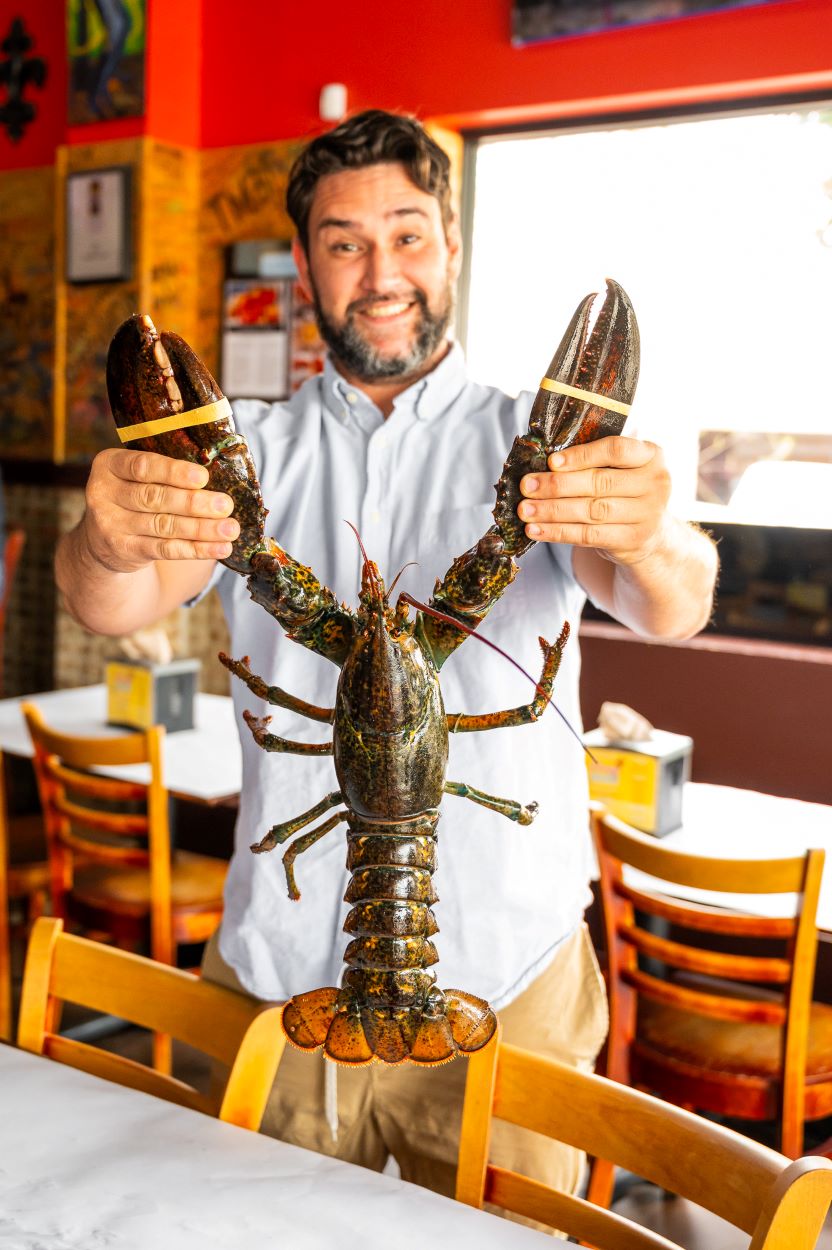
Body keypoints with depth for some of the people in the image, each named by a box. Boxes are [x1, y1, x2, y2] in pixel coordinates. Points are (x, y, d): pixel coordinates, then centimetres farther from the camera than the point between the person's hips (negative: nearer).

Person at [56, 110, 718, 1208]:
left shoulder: (540, 449, -1)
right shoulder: (250, 451, 3)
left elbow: (673, 609, -17)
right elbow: (112, 608, -12)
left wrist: (648, 547, -41)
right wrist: (111, 545, -36)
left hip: (501, 981, -1)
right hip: (276, 972, 2)